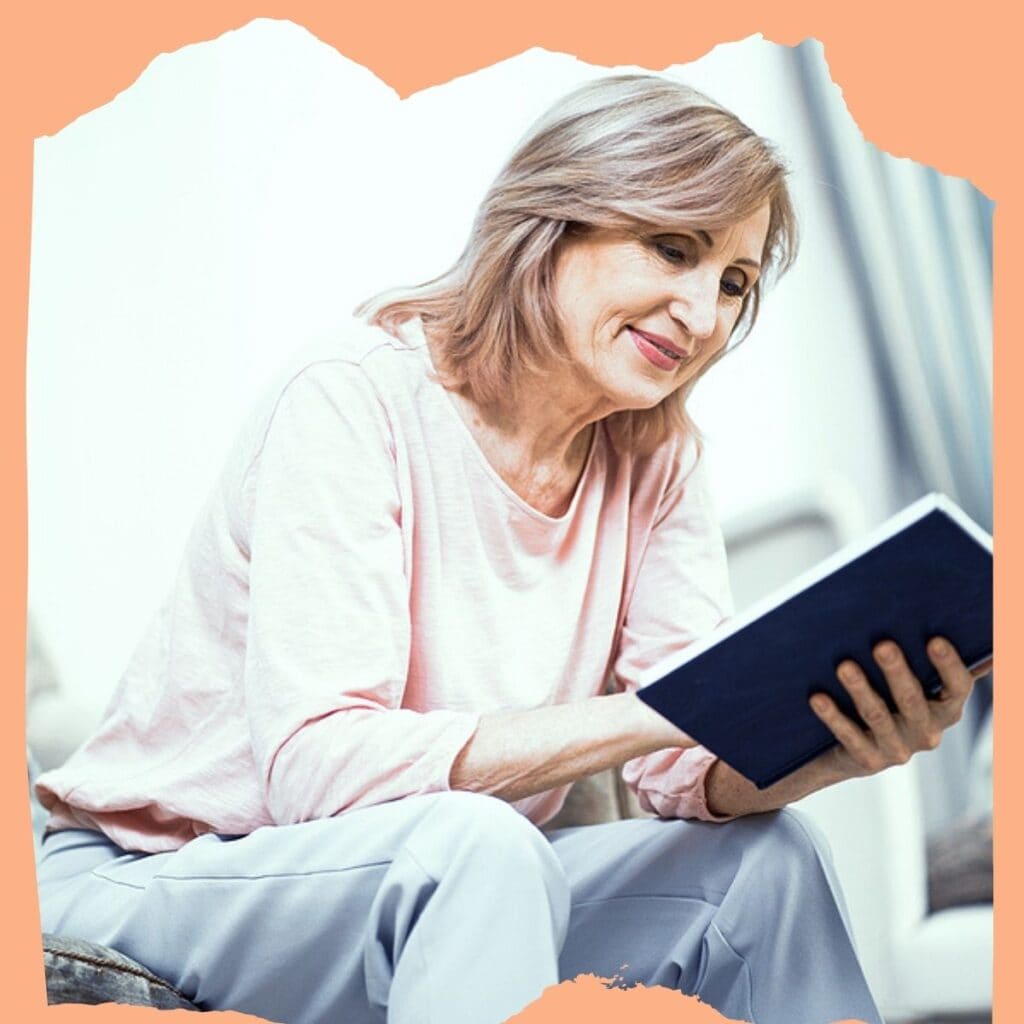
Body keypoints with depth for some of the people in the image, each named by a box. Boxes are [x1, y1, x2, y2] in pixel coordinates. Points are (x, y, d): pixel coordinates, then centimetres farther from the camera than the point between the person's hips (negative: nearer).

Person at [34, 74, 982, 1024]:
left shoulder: (653, 457, 0)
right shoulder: (354, 404, -20)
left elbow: (689, 771, -8)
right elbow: (314, 764, -31)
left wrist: (823, 749, -31)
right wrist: (652, 714, -37)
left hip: (442, 891, 6)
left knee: (766, 856, -13)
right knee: (476, 840, -34)